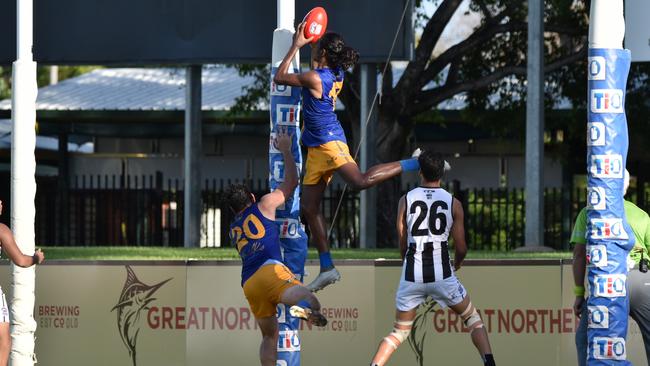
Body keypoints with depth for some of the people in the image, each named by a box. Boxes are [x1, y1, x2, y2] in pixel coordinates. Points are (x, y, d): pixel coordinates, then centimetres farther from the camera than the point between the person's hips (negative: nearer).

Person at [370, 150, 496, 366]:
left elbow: (402, 245, 8)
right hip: (442, 274, -1)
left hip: (412, 275, 1)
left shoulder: (406, 200, 4)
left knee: (399, 332, 16)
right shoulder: (453, 203, 3)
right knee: (473, 319, 19)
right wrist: (457, 265, 28)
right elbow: (461, 248, 6)